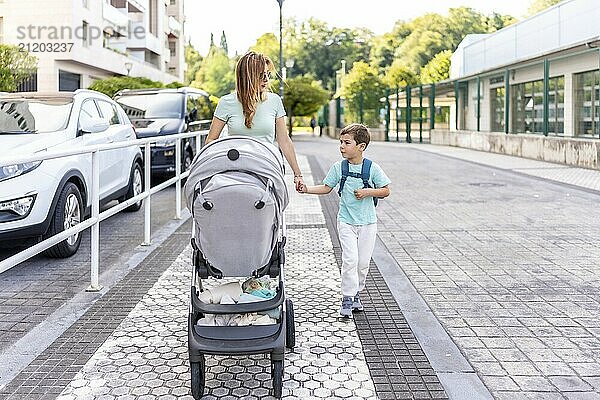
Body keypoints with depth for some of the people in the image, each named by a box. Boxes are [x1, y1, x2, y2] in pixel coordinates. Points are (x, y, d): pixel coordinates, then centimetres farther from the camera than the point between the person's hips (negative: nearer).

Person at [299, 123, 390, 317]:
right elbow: (326, 188, 7)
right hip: (346, 221, 0)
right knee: (350, 259, -12)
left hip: (367, 222, 0)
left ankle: (356, 293, 26)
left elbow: (386, 191, 1)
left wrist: (368, 192, -14)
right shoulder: (338, 167, -1)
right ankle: (347, 298, -3)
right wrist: (307, 189, -7)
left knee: (363, 262, 6)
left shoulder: (373, 168, -6)